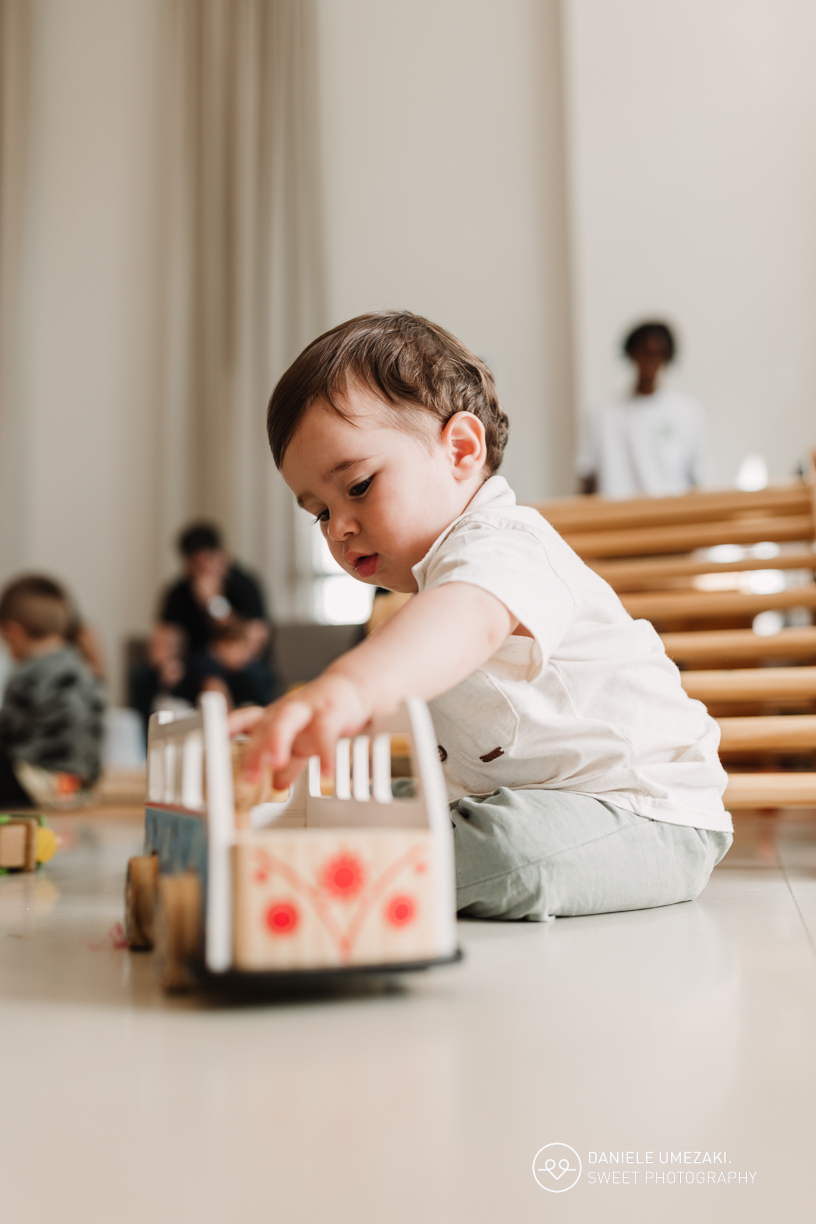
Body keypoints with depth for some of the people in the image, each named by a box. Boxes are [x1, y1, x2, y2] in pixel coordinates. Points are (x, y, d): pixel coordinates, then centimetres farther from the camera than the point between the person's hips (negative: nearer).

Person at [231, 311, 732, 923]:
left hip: (647, 819, -10)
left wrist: (347, 688, -71)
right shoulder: (450, 561, 10)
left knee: (517, 848, -36)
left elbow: (465, 623, -52)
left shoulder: (499, 549, -27)